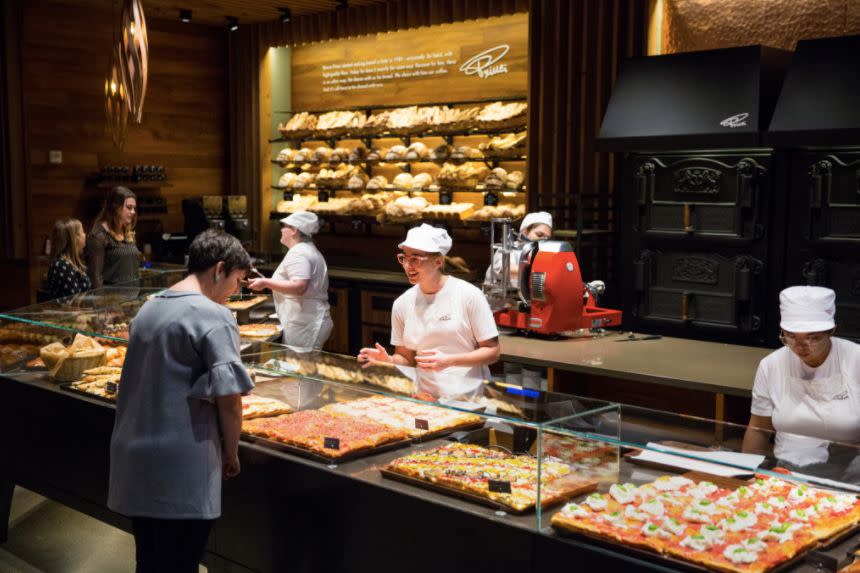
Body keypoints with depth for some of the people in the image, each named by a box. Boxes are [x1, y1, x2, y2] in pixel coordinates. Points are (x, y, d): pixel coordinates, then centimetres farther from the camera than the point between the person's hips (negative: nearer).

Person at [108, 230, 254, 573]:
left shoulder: (148, 308, 13)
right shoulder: (214, 317, -13)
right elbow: (228, 395, -18)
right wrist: (231, 453, -4)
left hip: (134, 459, 8)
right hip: (182, 469, -8)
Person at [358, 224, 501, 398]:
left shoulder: (469, 295, -3)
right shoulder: (402, 304, 8)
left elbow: (492, 352, -1)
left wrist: (449, 360, -13)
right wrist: (388, 360, -5)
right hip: (426, 400, 3)